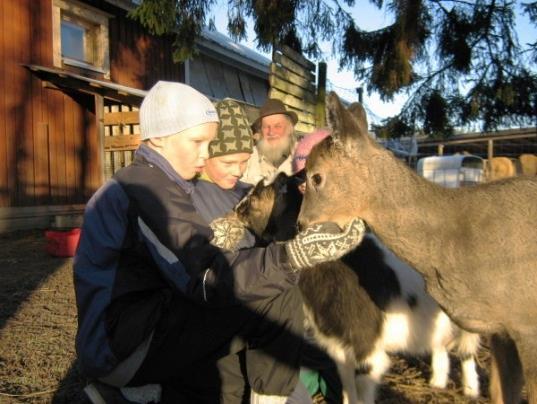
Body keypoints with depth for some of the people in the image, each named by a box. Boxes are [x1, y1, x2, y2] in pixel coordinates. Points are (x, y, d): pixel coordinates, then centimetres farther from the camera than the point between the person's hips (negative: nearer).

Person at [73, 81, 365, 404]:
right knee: (279, 302, -17)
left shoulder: (128, 184, 16)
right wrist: (293, 256, -37)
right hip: (127, 345, -10)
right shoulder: (147, 187, -16)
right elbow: (204, 279, -28)